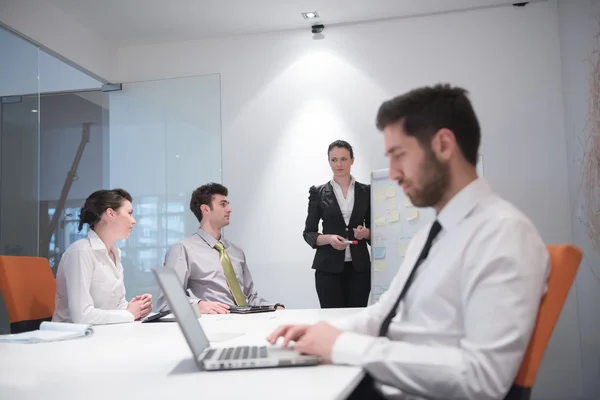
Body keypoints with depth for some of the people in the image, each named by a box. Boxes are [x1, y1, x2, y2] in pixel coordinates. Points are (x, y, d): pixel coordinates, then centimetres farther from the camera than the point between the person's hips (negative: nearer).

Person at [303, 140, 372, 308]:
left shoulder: (366, 191, 7)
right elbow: (308, 233, 3)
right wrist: (329, 238, -16)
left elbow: (374, 230, 12)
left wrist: (366, 232, -10)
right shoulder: (318, 192, 3)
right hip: (328, 268, -1)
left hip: (359, 267, 1)